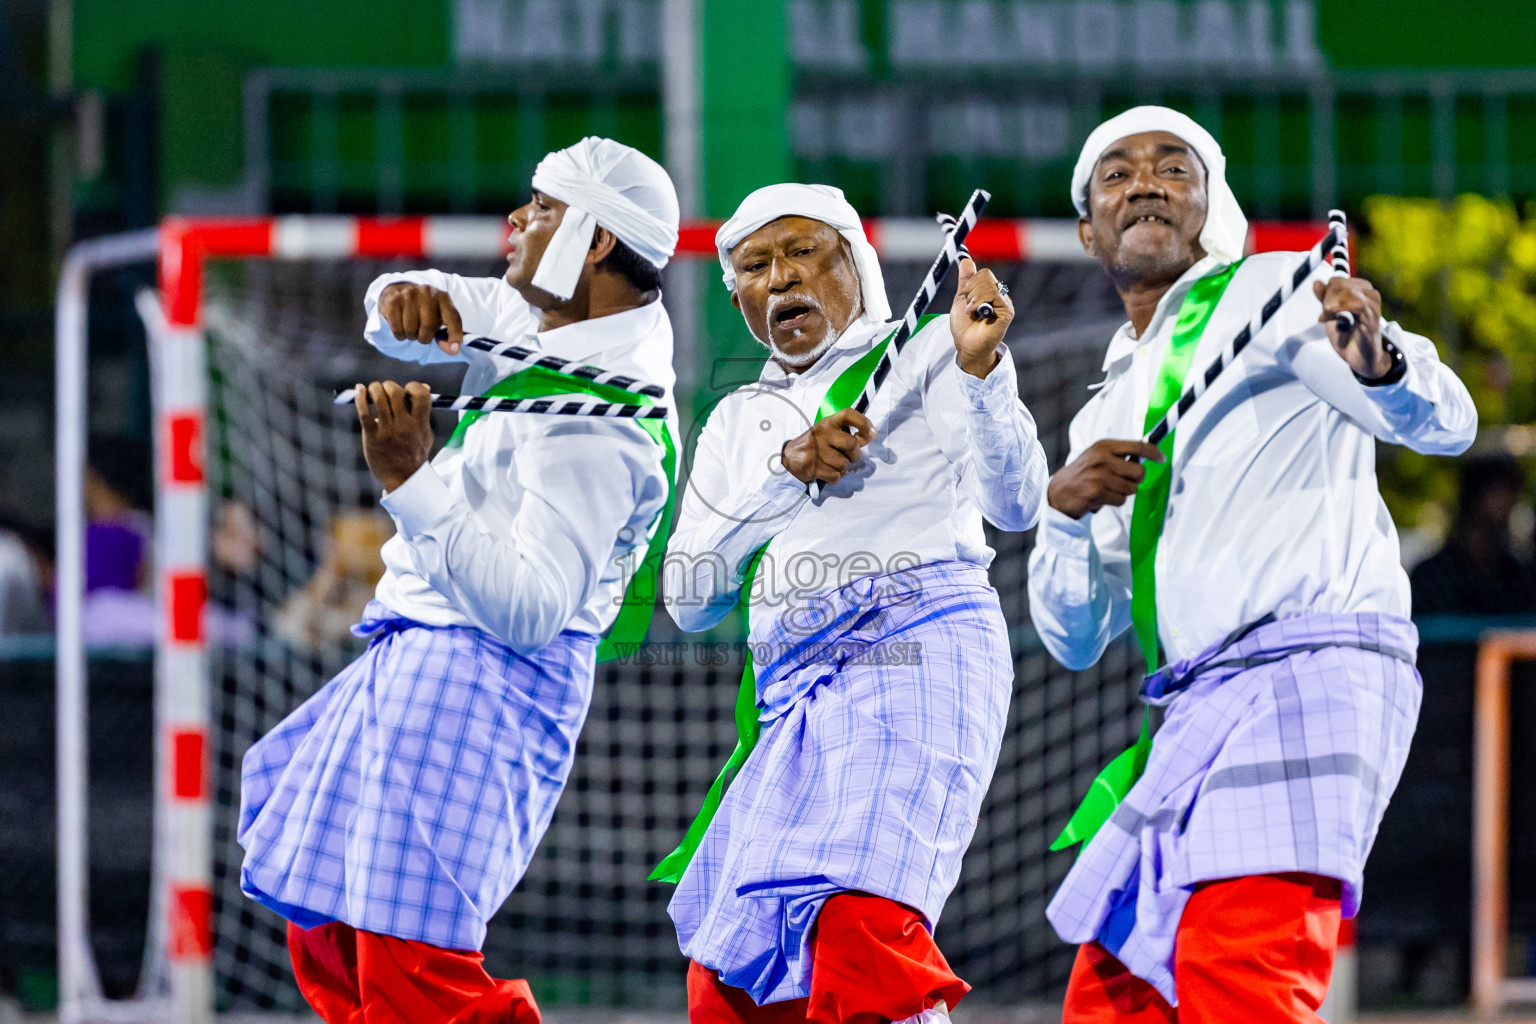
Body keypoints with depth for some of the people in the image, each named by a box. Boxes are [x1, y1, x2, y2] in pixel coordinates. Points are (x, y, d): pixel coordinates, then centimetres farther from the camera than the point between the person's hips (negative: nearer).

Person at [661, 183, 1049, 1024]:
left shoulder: (927, 353, 11)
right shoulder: (737, 424, 25)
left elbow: (1014, 505, -3)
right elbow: (690, 597, 11)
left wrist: (979, 367, -17)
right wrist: (788, 470, -2)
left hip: (916, 647, -7)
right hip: (794, 692, 7)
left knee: (861, 930, -28)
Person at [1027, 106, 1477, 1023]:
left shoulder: (1274, 292, 6)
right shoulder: (1110, 416, 25)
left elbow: (1444, 422, -9)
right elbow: (1075, 639, 20)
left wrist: (1376, 362, -32)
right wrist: (1065, 511, 0)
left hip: (1309, 666, -8)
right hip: (1200, 708, 8)